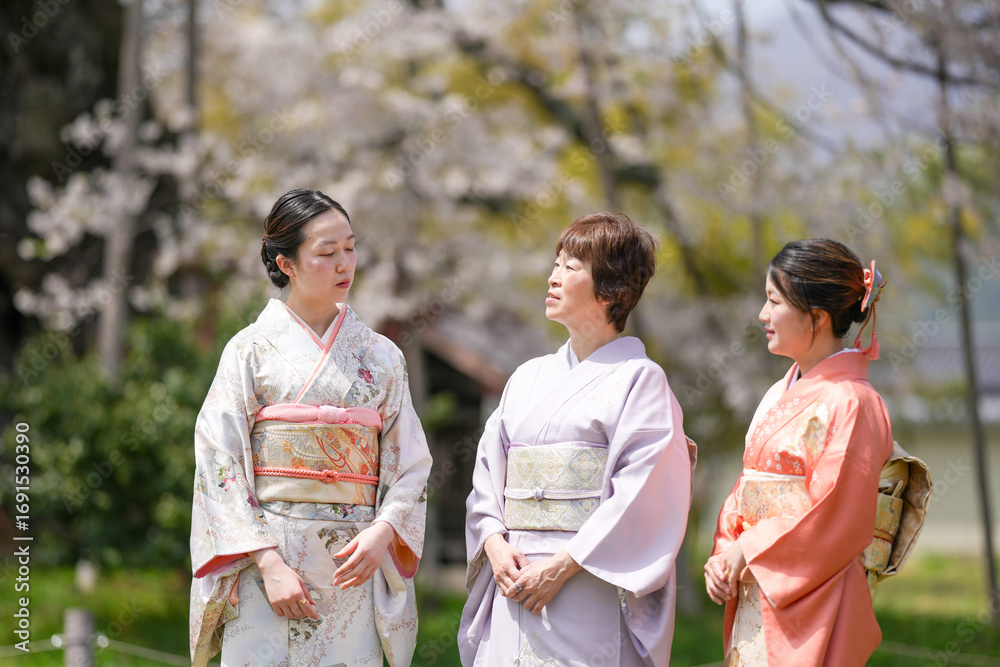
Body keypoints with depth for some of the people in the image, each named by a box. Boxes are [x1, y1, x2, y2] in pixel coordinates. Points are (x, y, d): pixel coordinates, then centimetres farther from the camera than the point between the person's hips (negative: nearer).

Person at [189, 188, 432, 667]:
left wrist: (382, 533, -10)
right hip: (264, 560, -2)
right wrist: (269, 562, -13)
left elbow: (410, 466, 9)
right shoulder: (251, 349, 2)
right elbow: (219, 464, -4)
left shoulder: (380, 356, 10)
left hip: (353, 564, 2)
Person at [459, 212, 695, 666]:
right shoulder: (528, 378, 17)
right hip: (516, 579, 5)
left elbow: (644, 495, -12)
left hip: (592, 596, -5)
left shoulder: (639, 379, -3)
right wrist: (495, 545, -5)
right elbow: (488, 473, 14)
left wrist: (564, 564, -16)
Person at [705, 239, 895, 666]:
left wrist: (748, 552, -11)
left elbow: (833, 518, -17)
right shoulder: (780, 395, 15)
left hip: (812, 607, -8)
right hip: (754, 598, 8)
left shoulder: (851, 405, -12)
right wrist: (723, 555, 1)